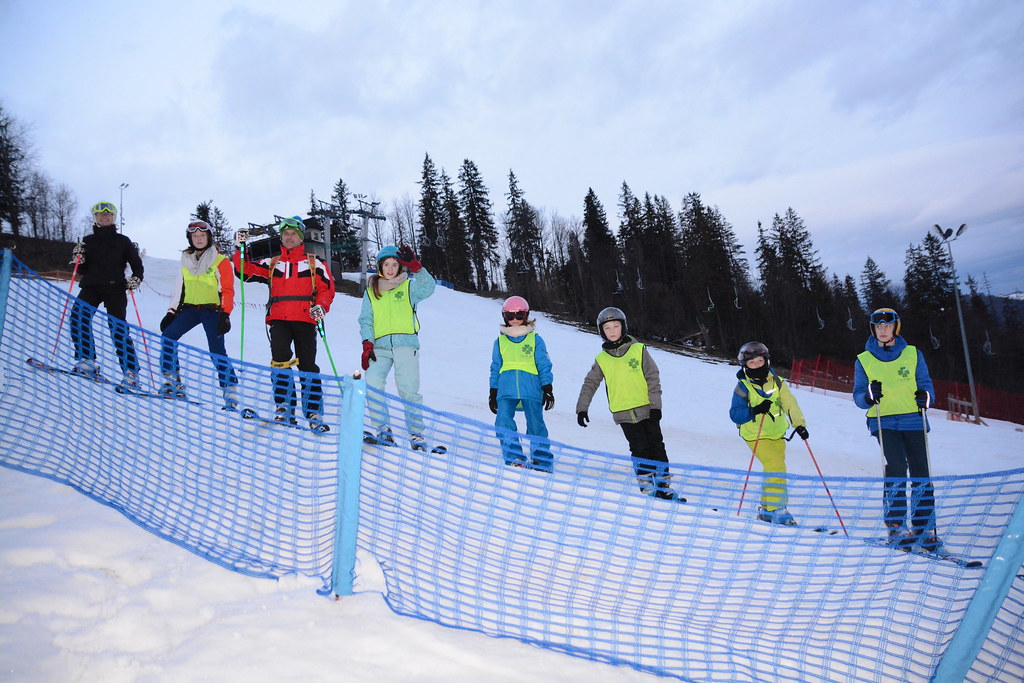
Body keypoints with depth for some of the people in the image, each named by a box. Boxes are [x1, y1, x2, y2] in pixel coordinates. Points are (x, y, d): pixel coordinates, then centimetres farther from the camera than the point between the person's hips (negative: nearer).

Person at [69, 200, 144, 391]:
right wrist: (78, 259, -6)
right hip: (91, 287, 3)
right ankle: (87, 361, -7)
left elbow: (137, 265, 10)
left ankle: (131, 373, -10)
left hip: (115, 289, -3)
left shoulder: (122, 241, 10)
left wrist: (136, 279, -9)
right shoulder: (88, 241, 16)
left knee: (118, 330, -10)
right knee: (77, 318, -17)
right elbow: (82, 270, 15)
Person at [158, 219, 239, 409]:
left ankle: (231, 394, -7)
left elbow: (227, 291, -5)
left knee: (217, 351, -12)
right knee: (168, 335, -14)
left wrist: (225, 315, -14)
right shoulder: (186, 261, 15)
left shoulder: (220, 261, -1)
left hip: (212, 310, -5)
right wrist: (171, 312, 12)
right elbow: (179, 290, 19)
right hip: (190, 308, 5)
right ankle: (173, 383, -6)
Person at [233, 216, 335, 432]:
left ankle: (315, 414, 1)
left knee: (308, 365, -3)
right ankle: (284, 407, -12)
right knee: (280, 359, -19)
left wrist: (321, 306, -10)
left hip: (304, 320, -1)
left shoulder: (314, 264, 16)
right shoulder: (271, 264, 22)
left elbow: (327, 289, 8)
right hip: (279, 319, 2)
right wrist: (240, 249, 6)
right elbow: (246, 270, 17)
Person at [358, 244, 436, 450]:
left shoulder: (408, 287, 12)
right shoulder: (371, 290, 18)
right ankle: (383, 431, -8)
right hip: (380, 346, 2)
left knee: (409, 390, -9)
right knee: (372, 384, -17)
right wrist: (367, 343, -2)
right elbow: (365, 320, 14)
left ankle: (417, 435, 0)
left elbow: (428, 287, -9)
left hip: (406, 344, -2)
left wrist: (415, 266, -24)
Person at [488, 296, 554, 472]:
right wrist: (493, 393, 15)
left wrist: (548, 389, 3)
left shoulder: (535, 339, 9)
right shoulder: (500, 341, 15)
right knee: (503, 424, -15)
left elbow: (544, 366, 9)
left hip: (531, 390, -2)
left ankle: (542, 460, 11)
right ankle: (514, 457, -10)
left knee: (536, 425, 0)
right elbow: (495, 369, 18)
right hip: (506, 390, 2)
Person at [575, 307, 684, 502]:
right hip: (624, 414, 0)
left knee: (656, 447, 3)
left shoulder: (639, 350, 0)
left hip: (647, 410, 0)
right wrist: (582, 408, 3)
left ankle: (664, 487, 13)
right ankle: (647, 487, 8)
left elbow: (653, 377, -1)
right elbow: (589, 384, 10)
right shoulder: (602, 359, 5)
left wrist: (656, 404, -7)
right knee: (640, 450, -1)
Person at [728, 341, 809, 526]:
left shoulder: (776, 381, 0)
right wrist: (755, 410, -28)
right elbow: (735, 414, -12)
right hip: (757, 436, -5)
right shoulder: (742, 387, -10)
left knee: (776, 469, 11)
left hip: (777, 434, 5)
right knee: (776, 467, -19)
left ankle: (767, 509, 25)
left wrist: (799, 424, -19)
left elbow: (789, 403, -6)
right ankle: (775, 509, -9)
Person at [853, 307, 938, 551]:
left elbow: (926, 384, 10)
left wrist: (925, 396, -12)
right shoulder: (864, 360, 9)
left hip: (913, 420, 1)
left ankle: (924, 528, 11)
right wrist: (869, 396, -16)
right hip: (884, 422, -1)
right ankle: (896, 525, -10)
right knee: (896, 467, -18)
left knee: (921, 473, -1)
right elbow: (858, 396, 7)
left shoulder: (913, 354, 11)